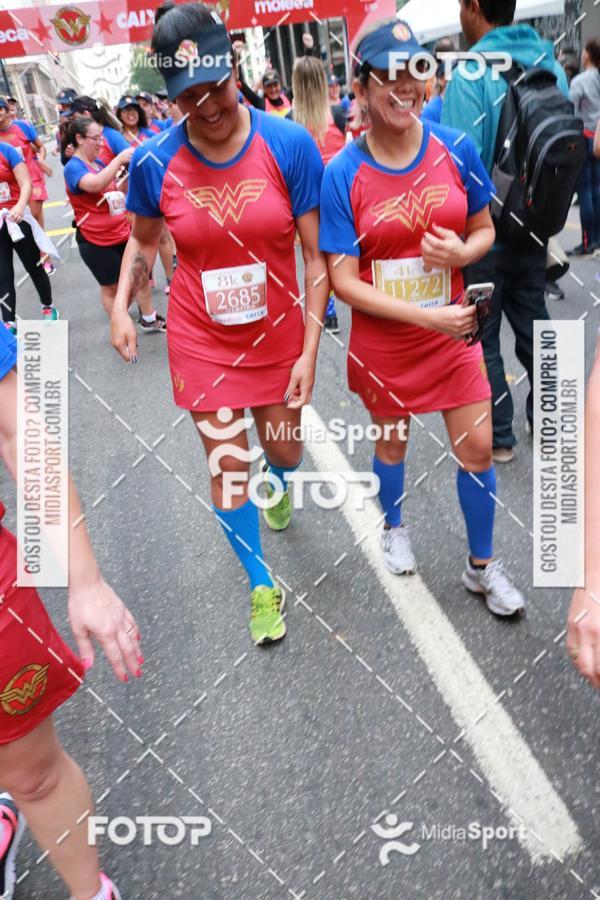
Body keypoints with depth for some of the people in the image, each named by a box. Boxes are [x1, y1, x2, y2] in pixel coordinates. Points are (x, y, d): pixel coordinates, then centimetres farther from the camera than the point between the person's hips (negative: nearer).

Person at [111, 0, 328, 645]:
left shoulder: (289, 143, -13)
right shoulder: (154, 161, -9)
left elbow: (316, 253, -11)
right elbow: (143, 238, 10)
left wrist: (309, 350, -14)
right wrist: (121, 307, -3)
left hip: (278, 331, 0)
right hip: (202, 338, 0)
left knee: (284, 451, 15)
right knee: (226, 465, 5)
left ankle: (278, 482, 58)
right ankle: (261, 586, 28)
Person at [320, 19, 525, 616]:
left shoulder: (456, 148, -4)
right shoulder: (343, 174, -12)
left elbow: (484, 230, 8)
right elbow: (342, 282, -14)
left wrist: (463, 252, -17)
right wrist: (423, 315, -22)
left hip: (453, 331, 2)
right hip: (383, 339, -2)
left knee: (477, 449, 4)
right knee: (391, 441, 16)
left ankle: (482, 566, 27)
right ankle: (394, 528, 47)